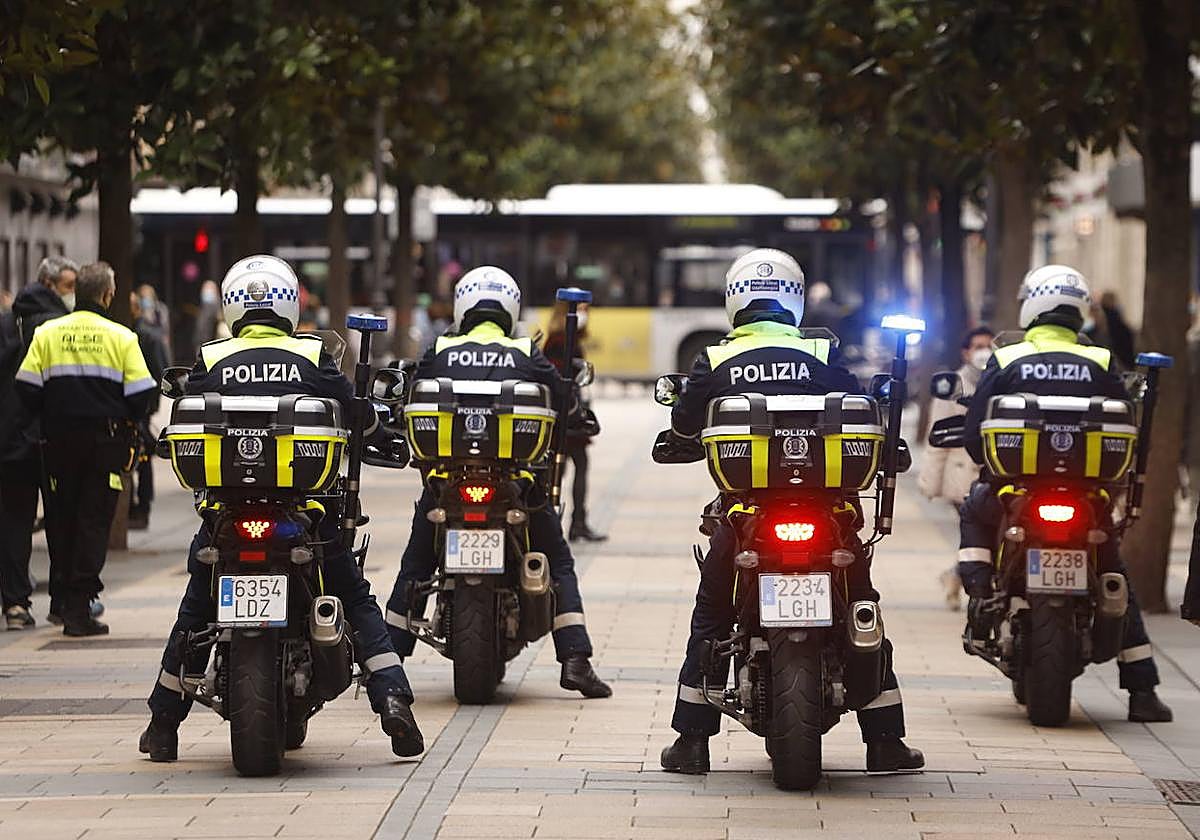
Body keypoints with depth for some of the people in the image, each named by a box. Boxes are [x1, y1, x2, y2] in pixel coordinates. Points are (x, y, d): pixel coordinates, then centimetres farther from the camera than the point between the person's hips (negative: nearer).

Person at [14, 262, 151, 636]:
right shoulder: (121, 337, -4)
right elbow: (140, 394, -5)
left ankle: (69, 601, 17)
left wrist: (49, 418, 12)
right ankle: (79, 608, -6)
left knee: (61, 520, 12)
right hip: (105, 441, -2)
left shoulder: (46, 333, 0)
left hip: (59, 439, 2)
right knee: (94, 521, 0)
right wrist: (125, 420, 14)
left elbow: (27, 387, -4)